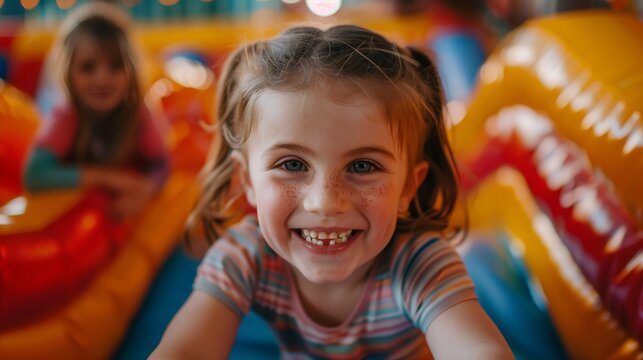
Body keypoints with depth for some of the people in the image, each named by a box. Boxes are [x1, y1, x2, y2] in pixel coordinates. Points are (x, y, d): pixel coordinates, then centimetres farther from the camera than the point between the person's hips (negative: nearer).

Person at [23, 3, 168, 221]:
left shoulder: (138, 114, -18)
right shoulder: (64, 117, -26)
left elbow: (159, 165, -14)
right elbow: (34, 176, -37)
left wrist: (144, 190, -37)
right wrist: (105, 176, -38)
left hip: (124, 211, 3)